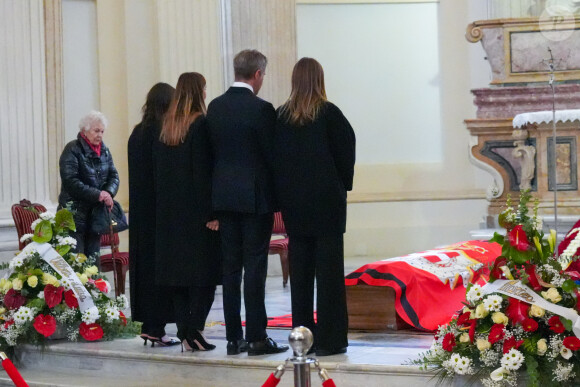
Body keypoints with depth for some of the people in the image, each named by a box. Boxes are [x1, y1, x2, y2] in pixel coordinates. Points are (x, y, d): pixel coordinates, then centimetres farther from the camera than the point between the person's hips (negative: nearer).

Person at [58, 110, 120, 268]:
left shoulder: (104, 151, 12)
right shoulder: (72, 150, -9)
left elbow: (114, 176, 10)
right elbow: (70, 181, -17)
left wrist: (109, 193, -12)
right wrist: (97, 195, -21)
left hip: (96, 212, 6)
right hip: (75, 212, -6)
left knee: (94, 255, 9)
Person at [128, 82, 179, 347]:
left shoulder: (137, 133, 9)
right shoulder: (163, 134, -14)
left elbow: (136, 174, 12)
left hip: (140, 211, 8)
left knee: (144, 263, 11)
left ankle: (148, 324, 15)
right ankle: (155, 327, -2)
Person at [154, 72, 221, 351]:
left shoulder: (166, 127, 8)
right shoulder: (200, 124, -11)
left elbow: (157, 171, 10)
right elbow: (204, 172, -15)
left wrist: (163, 208, 14)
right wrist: (211, 213, -13)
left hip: (169, 212, 6)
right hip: (196, 210, -6)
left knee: (178, 268, 10)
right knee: (204, 268, -1)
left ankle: (184, 331, 9)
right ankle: (194, 331, -7)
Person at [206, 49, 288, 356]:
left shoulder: (215, 107, 6)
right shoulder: (261, 109, -12)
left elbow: (211, 150, 9)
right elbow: (271, 154, -10)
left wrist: (223, 183, 16)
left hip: (224, 195, 6)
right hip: (255, 196, -6)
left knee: (231, 266, 8)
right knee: (255, 266, -3)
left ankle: (233, 337, 11)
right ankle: (256, 338, -1)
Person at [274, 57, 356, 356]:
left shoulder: (281, 116, 1)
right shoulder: (328, 113, -9)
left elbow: (275, 156, 4)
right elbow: (346, 153, -6)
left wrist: (285, 194, 11)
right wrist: (343, 186, 8)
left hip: (293, 202, 4)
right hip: (326, 200, -4)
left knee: (299, 269, 10)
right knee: (329, 268, 0)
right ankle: (328, 339, 0)